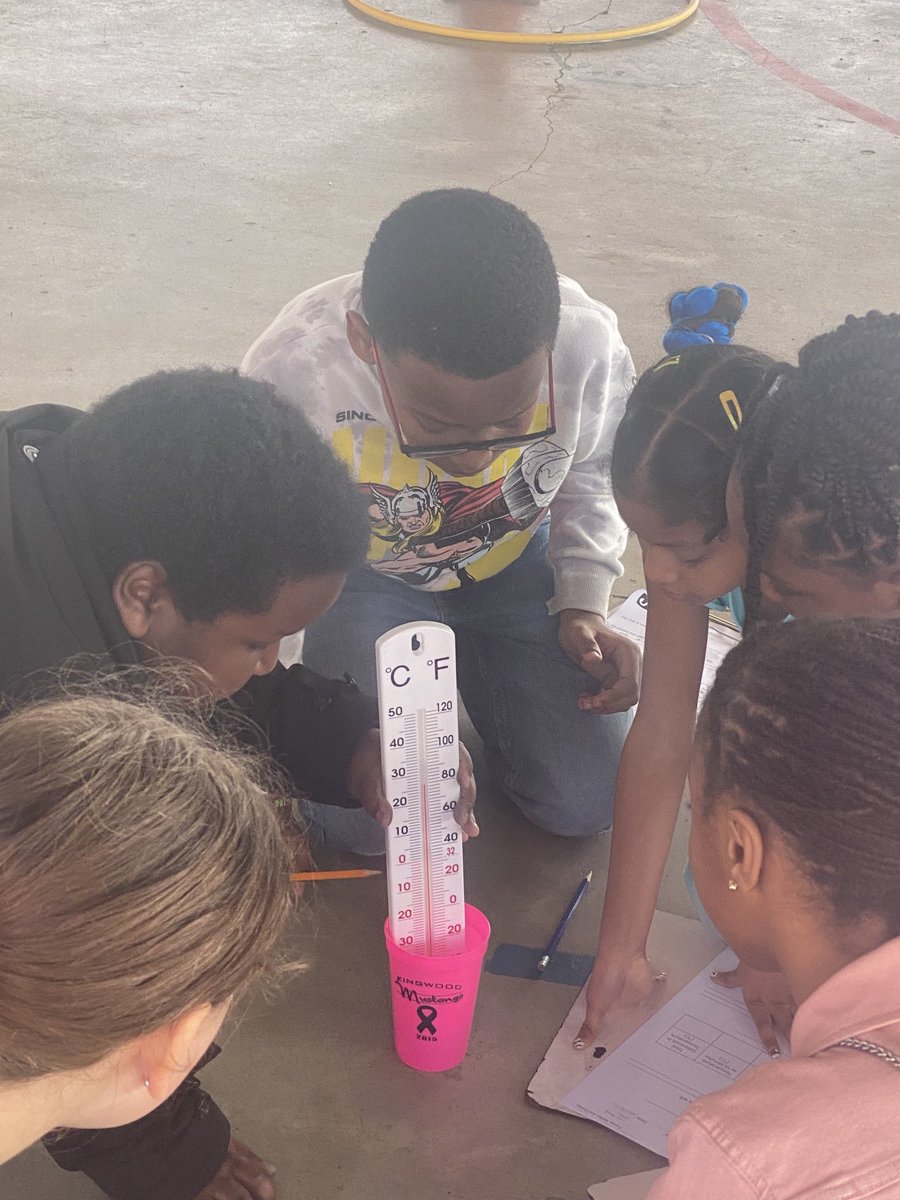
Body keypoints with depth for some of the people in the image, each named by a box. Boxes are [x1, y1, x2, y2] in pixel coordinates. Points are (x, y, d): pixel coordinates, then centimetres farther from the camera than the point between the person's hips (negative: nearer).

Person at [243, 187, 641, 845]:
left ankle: (470, 664, 22)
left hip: (516, 566, 2)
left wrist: (582, 602, -13)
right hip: (366, 577, -1)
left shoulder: (590, 344, -29)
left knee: (588, 802, -4)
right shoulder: (291, 373, -35)